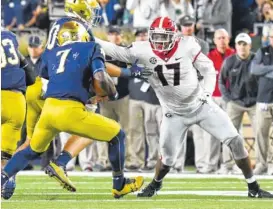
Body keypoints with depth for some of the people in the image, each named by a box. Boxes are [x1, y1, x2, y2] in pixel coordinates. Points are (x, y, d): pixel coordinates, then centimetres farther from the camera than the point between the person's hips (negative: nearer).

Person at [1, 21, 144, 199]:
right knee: (117, 135, 15)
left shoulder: (50, 55, 21)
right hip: (71, 111, -5)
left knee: (33, 150, 31)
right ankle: (119, 185, 21)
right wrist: (113, 94, 16)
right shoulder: (91, 49, 9)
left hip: (48, 109, 5)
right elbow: (101, 80, -4)